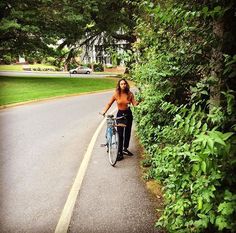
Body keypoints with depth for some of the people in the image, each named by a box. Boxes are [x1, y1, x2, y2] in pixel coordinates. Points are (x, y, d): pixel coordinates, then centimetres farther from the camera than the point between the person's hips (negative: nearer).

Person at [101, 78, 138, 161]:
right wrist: (104, 111, -12)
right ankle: (119, 152, 4)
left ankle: (125, 149, 31)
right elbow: (109, 103, -2)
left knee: (127, 132, 12)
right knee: (120, 134, -4)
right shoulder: (116, 94, -9)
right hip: (120, 114, -2)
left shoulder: (130, 94, -7)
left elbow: (134, 104, -12)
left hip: (128, 114, 2)